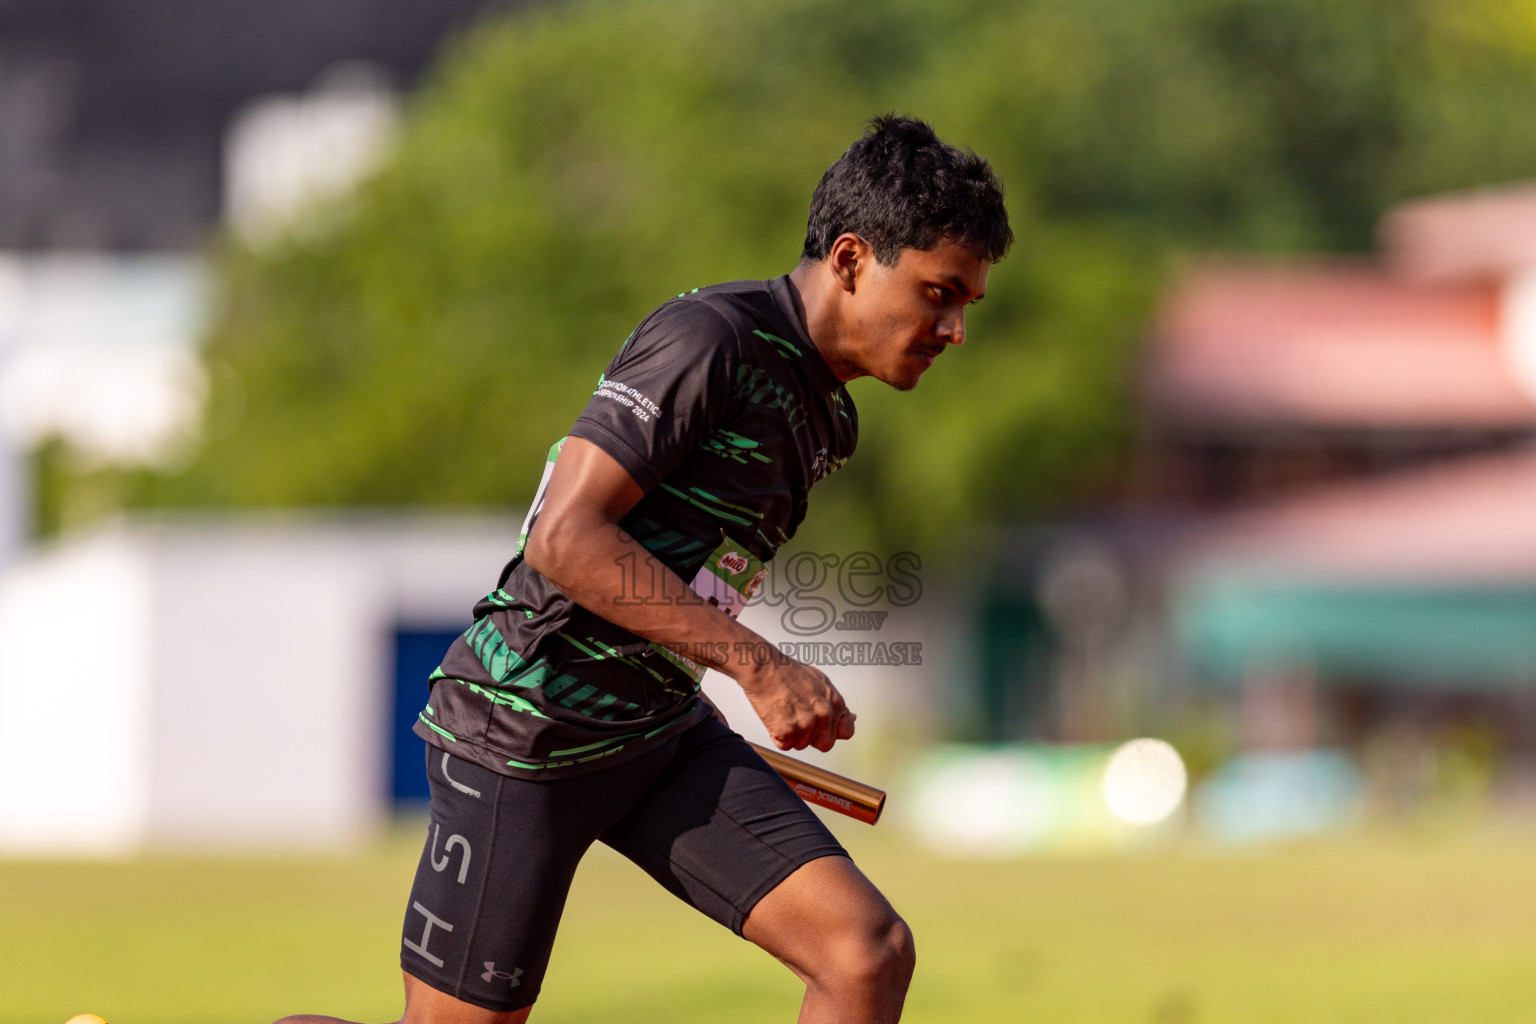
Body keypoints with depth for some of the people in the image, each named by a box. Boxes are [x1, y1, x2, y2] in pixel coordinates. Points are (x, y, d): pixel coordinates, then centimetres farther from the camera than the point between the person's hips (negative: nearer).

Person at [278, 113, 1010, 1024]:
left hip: (665, 731, 8)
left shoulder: (828, 421, 11)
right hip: (525, 733, -8)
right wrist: (757, 665, -26)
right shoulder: (708, 339, -18)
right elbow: (565, 539, -25)